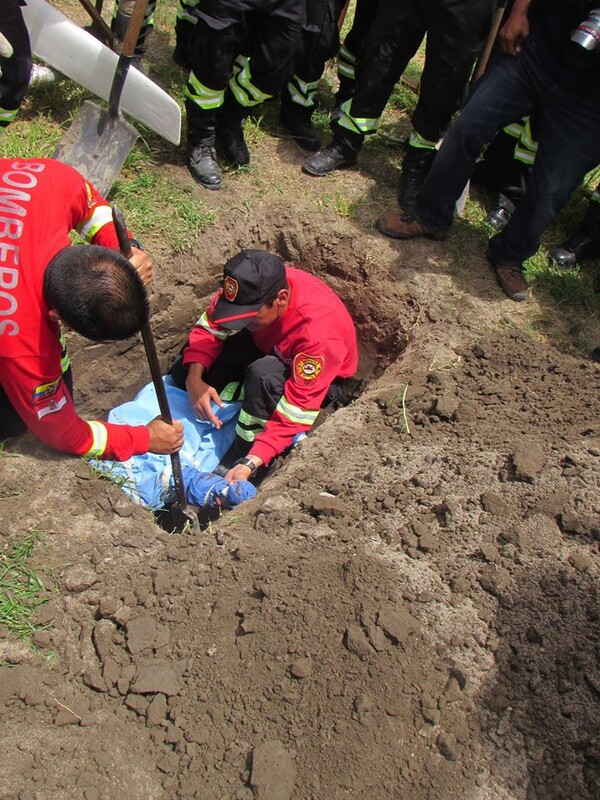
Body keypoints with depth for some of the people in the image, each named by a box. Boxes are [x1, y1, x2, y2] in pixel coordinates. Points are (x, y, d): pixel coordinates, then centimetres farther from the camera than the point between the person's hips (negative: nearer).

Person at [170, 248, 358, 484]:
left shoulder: (318, 334, -40)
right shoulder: (250, 290, -26)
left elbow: (297, 411, -37)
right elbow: (208, 329, -13)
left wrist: (249, 465, -44)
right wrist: (194, 380, -30)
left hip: (316, 379, -5)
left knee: (263, 374, -40)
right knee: (183, 371, -8)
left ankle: (237, 461, -21)